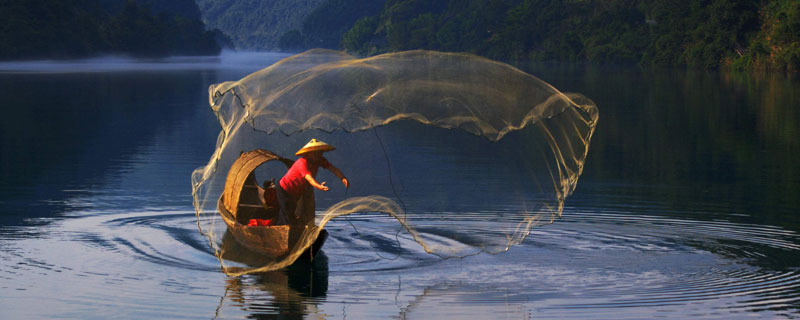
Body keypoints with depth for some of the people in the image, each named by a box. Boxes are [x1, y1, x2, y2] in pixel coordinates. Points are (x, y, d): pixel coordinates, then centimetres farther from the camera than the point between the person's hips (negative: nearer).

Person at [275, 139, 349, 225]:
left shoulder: (319, 160, -8)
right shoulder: (303, 163, -33)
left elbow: (333, 168, -15)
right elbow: (309, 178, -48)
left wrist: (343, 178, -35)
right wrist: (319, 186, -67)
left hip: (295, 193, 9)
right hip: (284, 191, -9)